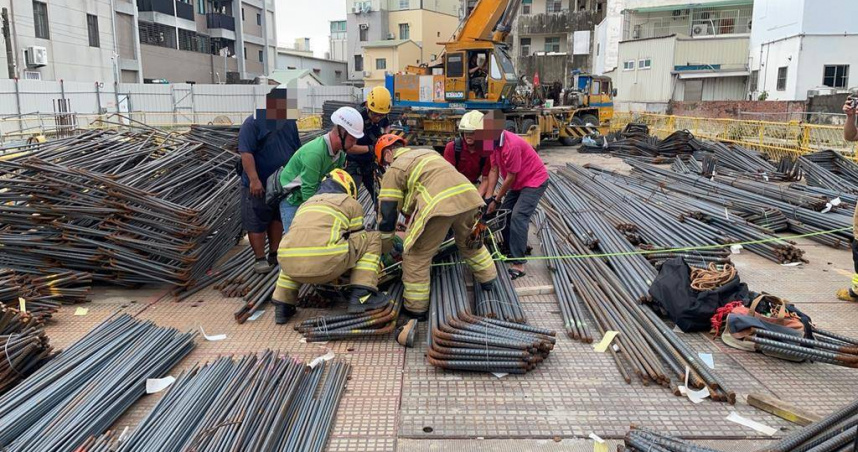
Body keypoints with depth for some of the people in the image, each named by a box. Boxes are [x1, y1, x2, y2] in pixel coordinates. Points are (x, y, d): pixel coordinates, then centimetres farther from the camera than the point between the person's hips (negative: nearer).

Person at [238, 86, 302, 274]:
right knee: (257, 222, 2)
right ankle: (260, 259, 12)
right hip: (259, 185, -6)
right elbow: (246, 153, -20)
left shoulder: (290, 122, 5)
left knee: (277, 218, 16)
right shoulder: (253, 123, -15)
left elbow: (297, 150, 15)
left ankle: (274, 254, 29)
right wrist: (254, 179, -27)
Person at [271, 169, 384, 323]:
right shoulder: (351, 203, 21)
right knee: (373, 238, 17)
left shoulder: (306, 203, 34)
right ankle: (360, 297, 6)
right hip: (325, 264, -5)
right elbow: (357, 238, 28)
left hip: (291, 267, 5)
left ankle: (283, 306, 25)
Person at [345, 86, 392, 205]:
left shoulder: (381, 116, -9)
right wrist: (370, 148, -32)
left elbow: (387, 125, 17)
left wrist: (385, 134, -4)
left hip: (371, 162, 6)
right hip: (353, 163, -6)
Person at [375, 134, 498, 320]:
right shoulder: (427, 152, 34)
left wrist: (383, 250, 24)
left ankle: (415, 308, 17)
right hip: (468, 195, 7)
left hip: (438, 204, -7)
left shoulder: (393, 171, 16)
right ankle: (489, 279, 48)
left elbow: (387, 212, 14)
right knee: (470, 243, 32)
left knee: (416, 257, 9)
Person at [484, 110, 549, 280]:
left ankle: (518, 263, -19)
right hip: (518, 183, 9)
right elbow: (494, 170, -3)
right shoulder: (495, 141, -5)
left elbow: (510, 178, -24)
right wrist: (490, 196, -10)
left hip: (535, 181, -9)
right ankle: (509, 249, 25)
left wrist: (496, 200, -14)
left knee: (518, 216, -20)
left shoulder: (512, 145, -32)